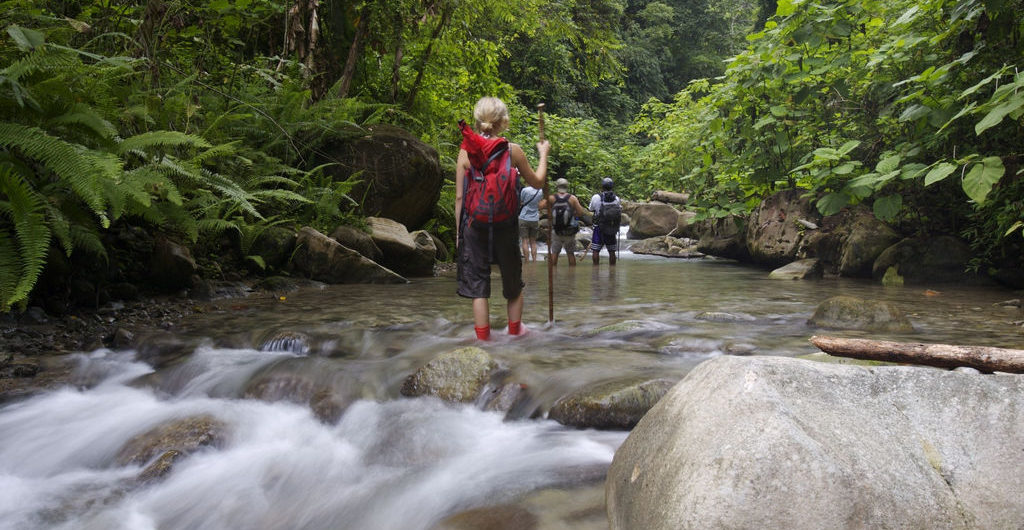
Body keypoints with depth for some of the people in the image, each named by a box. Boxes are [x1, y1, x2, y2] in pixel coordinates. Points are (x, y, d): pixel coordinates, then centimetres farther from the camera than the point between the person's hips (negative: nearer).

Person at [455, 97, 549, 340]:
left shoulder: (465, 151, -4)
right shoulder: (512, 150, -6)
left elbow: (460, 197, -2)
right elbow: (537, 182, 8)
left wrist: (458, 231, 8)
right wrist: (543, 154, 23)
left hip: (475, 226, 0)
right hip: (505, 226, 0)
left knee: (478, 286, 8)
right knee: (513, 282, 19)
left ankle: (483, 338, 9)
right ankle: (515, 331, 34)